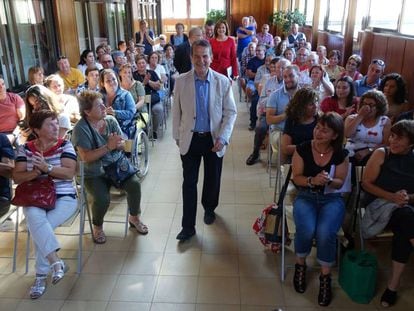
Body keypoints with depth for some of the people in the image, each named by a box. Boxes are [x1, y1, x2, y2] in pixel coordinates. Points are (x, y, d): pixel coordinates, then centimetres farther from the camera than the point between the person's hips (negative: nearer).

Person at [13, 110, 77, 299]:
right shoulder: (25, 149, 7)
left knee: (38, 227, -26)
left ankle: (41, 275, -14)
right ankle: (56, 262, -35)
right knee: (35, 218, -33)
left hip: (64, 197, -1)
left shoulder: (65, 145, 1)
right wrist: (36, 172, -17)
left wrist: (47, 167, -24)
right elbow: (17, 177, 1)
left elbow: (70, 172, -10)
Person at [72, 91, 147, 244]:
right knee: (102, 199, -27)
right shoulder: (81, 128, -14)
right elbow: (86, 157, -21)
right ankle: (97, 226, 7)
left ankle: (134, 217, 10)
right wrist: (108, 147, -25)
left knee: (135, 184, -18)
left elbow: (123, 145, 4)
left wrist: (118, 144, -20)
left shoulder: (111, 120, 1)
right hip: (94, 174, -4)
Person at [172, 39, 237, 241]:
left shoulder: (223, 82, -6)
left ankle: (209, 208, 44)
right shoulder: (181, 82, -5)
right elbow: (177, 112, 2)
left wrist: (222, 138, -15)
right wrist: (177, 137, 4)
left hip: (213, 139, 1)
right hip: (190, 139, 0)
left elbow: (231, 112, -4)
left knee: (212, 179, 16)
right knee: (189, 183, 3)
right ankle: (188, 226, 14)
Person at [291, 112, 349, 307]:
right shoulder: (302, 149, -5)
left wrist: (329, 181, -22)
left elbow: (340, 182, 1)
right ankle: (300, 264, 4)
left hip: (332, 198, 0)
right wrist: (312, 180, -24)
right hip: (306, 196, 0)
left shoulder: (341, 154, -3)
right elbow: (296, 178, -4)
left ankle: (325, 276, -2)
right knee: (306, 230, -30)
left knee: (325, 233, -29)